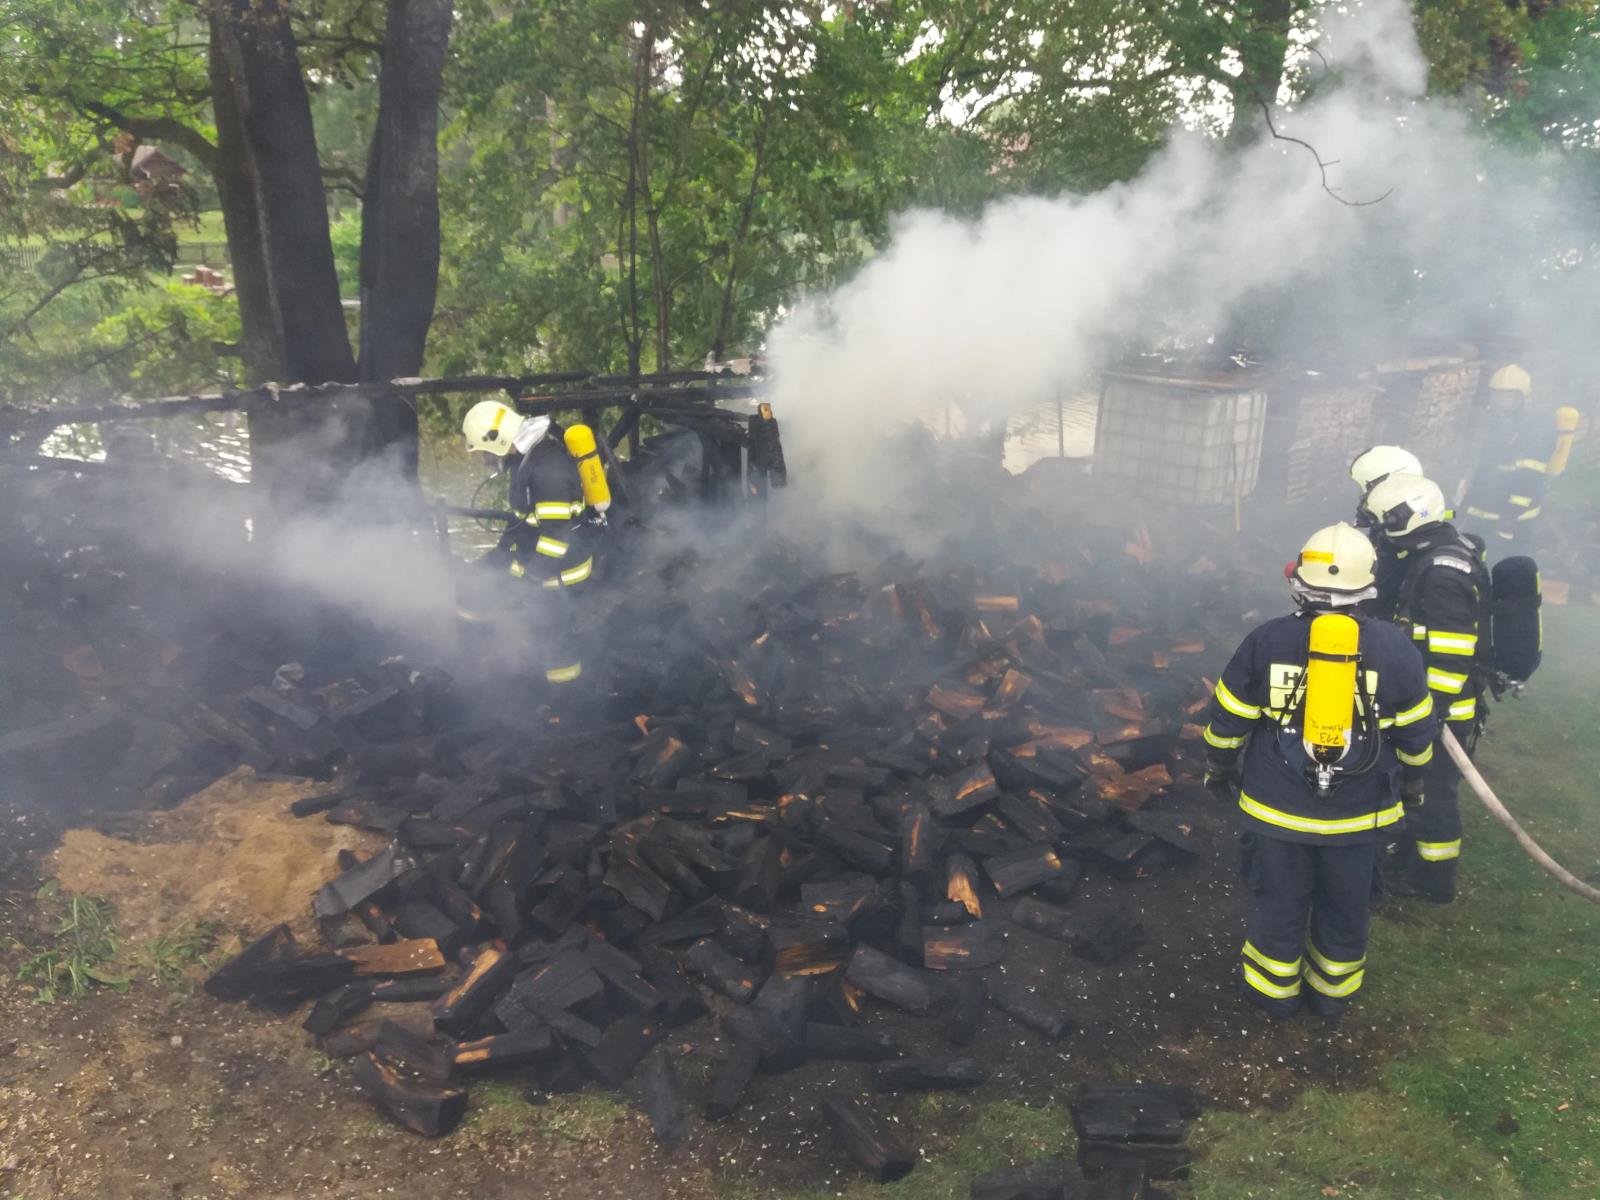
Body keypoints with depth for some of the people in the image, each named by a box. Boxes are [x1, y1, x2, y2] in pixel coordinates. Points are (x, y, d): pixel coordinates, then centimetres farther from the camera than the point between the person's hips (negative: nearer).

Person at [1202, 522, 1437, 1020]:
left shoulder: (1265, 641, -12)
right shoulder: (1394, 649, -10)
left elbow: (1227, 722, -4)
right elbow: (1416, 734, 2)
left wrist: (1219, 771, 14)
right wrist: (1411, 785, 19)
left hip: (1275, 809, -1)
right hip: (1358, 815, 1)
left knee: (1279, 902, 18)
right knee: (1345, 905, 21)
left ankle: (1274, 989, 35)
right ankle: (1333, 991, 39)